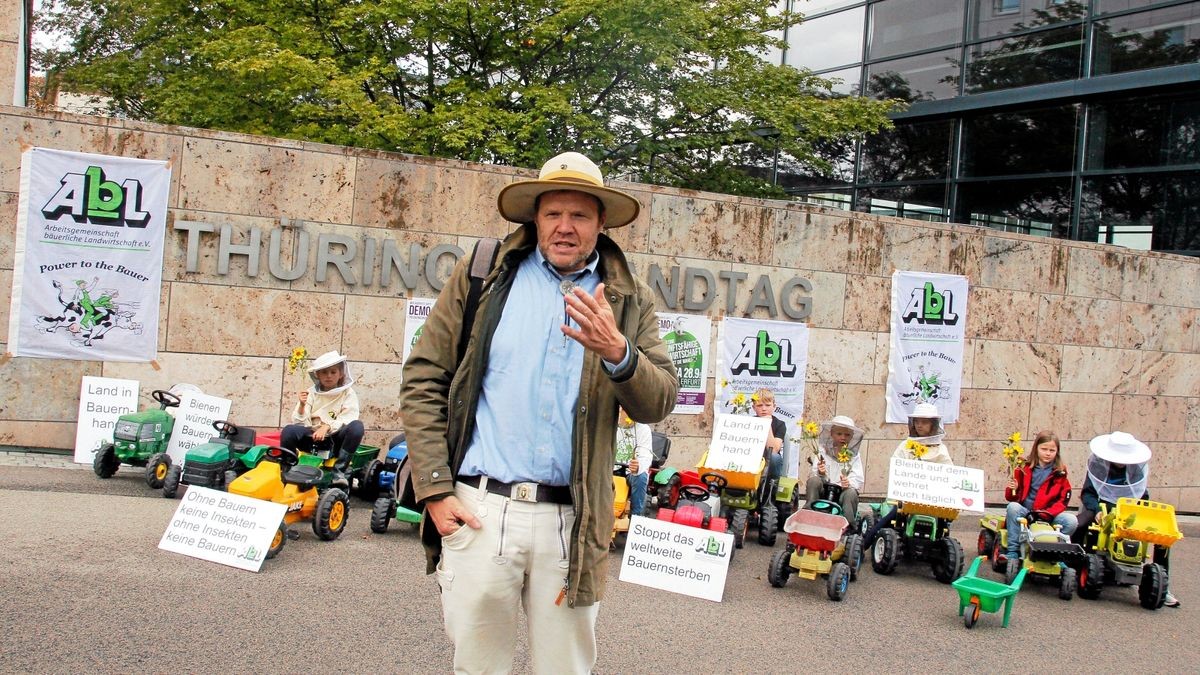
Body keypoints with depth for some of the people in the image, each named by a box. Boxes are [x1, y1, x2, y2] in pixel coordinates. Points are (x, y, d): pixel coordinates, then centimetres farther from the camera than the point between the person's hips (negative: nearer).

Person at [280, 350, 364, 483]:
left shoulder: (348, 393, 4)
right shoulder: (312, 393, 6)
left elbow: (348, 419, -11)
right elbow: (300, 422, -2)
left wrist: (326, 427, -26)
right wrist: (302, 406, -21)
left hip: (335, 439, 0)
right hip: (312, 437, 1)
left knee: (357, 426, -30)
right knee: (288, 431, -29)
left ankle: (338, 470, -26)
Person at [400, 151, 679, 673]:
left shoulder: (629, 301, 8)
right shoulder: (482, 276, 6)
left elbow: (657, 405, 0)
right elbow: (423, 382, 4)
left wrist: (618, 352, -21)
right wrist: (435, 489, -4)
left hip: (572, 522, 1)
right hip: (480, 510, -1)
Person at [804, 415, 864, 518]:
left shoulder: (854, 455, 6)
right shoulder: (823, 452, 5)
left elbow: (858, 480, -4)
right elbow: (814, 476, 0)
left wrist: (849, 483, -27)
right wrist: (820, 474, -24)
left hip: (842, 493, -1)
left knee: (851, 493, -33)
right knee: (813, 480, -29)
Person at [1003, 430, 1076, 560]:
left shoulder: (1060, 473, 6)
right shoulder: (1024, 469, 5)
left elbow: (1063, 499, 2)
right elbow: (1012, 498, 8)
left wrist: (1048, 513, -15)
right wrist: (1012, 489, -16)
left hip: (1049, 515, 0)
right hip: (1024, 513, 0)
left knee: (1071, 521, -26)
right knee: (1013, 507, -32)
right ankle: (1013, 552, -28)